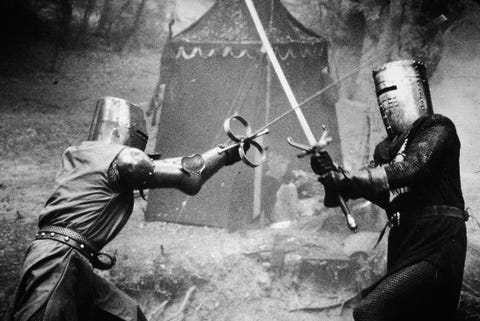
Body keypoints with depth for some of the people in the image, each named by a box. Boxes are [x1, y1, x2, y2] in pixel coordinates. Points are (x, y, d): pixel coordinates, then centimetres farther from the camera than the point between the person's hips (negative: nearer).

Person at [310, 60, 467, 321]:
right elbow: (384, 193, 6)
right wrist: (333, 174, -8)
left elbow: (413, 168, -20)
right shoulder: (388, 147, 17)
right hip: (403, 246, 7)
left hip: (436, 245, -7)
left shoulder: (438, 128, -2)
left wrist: (349, 179, -23)